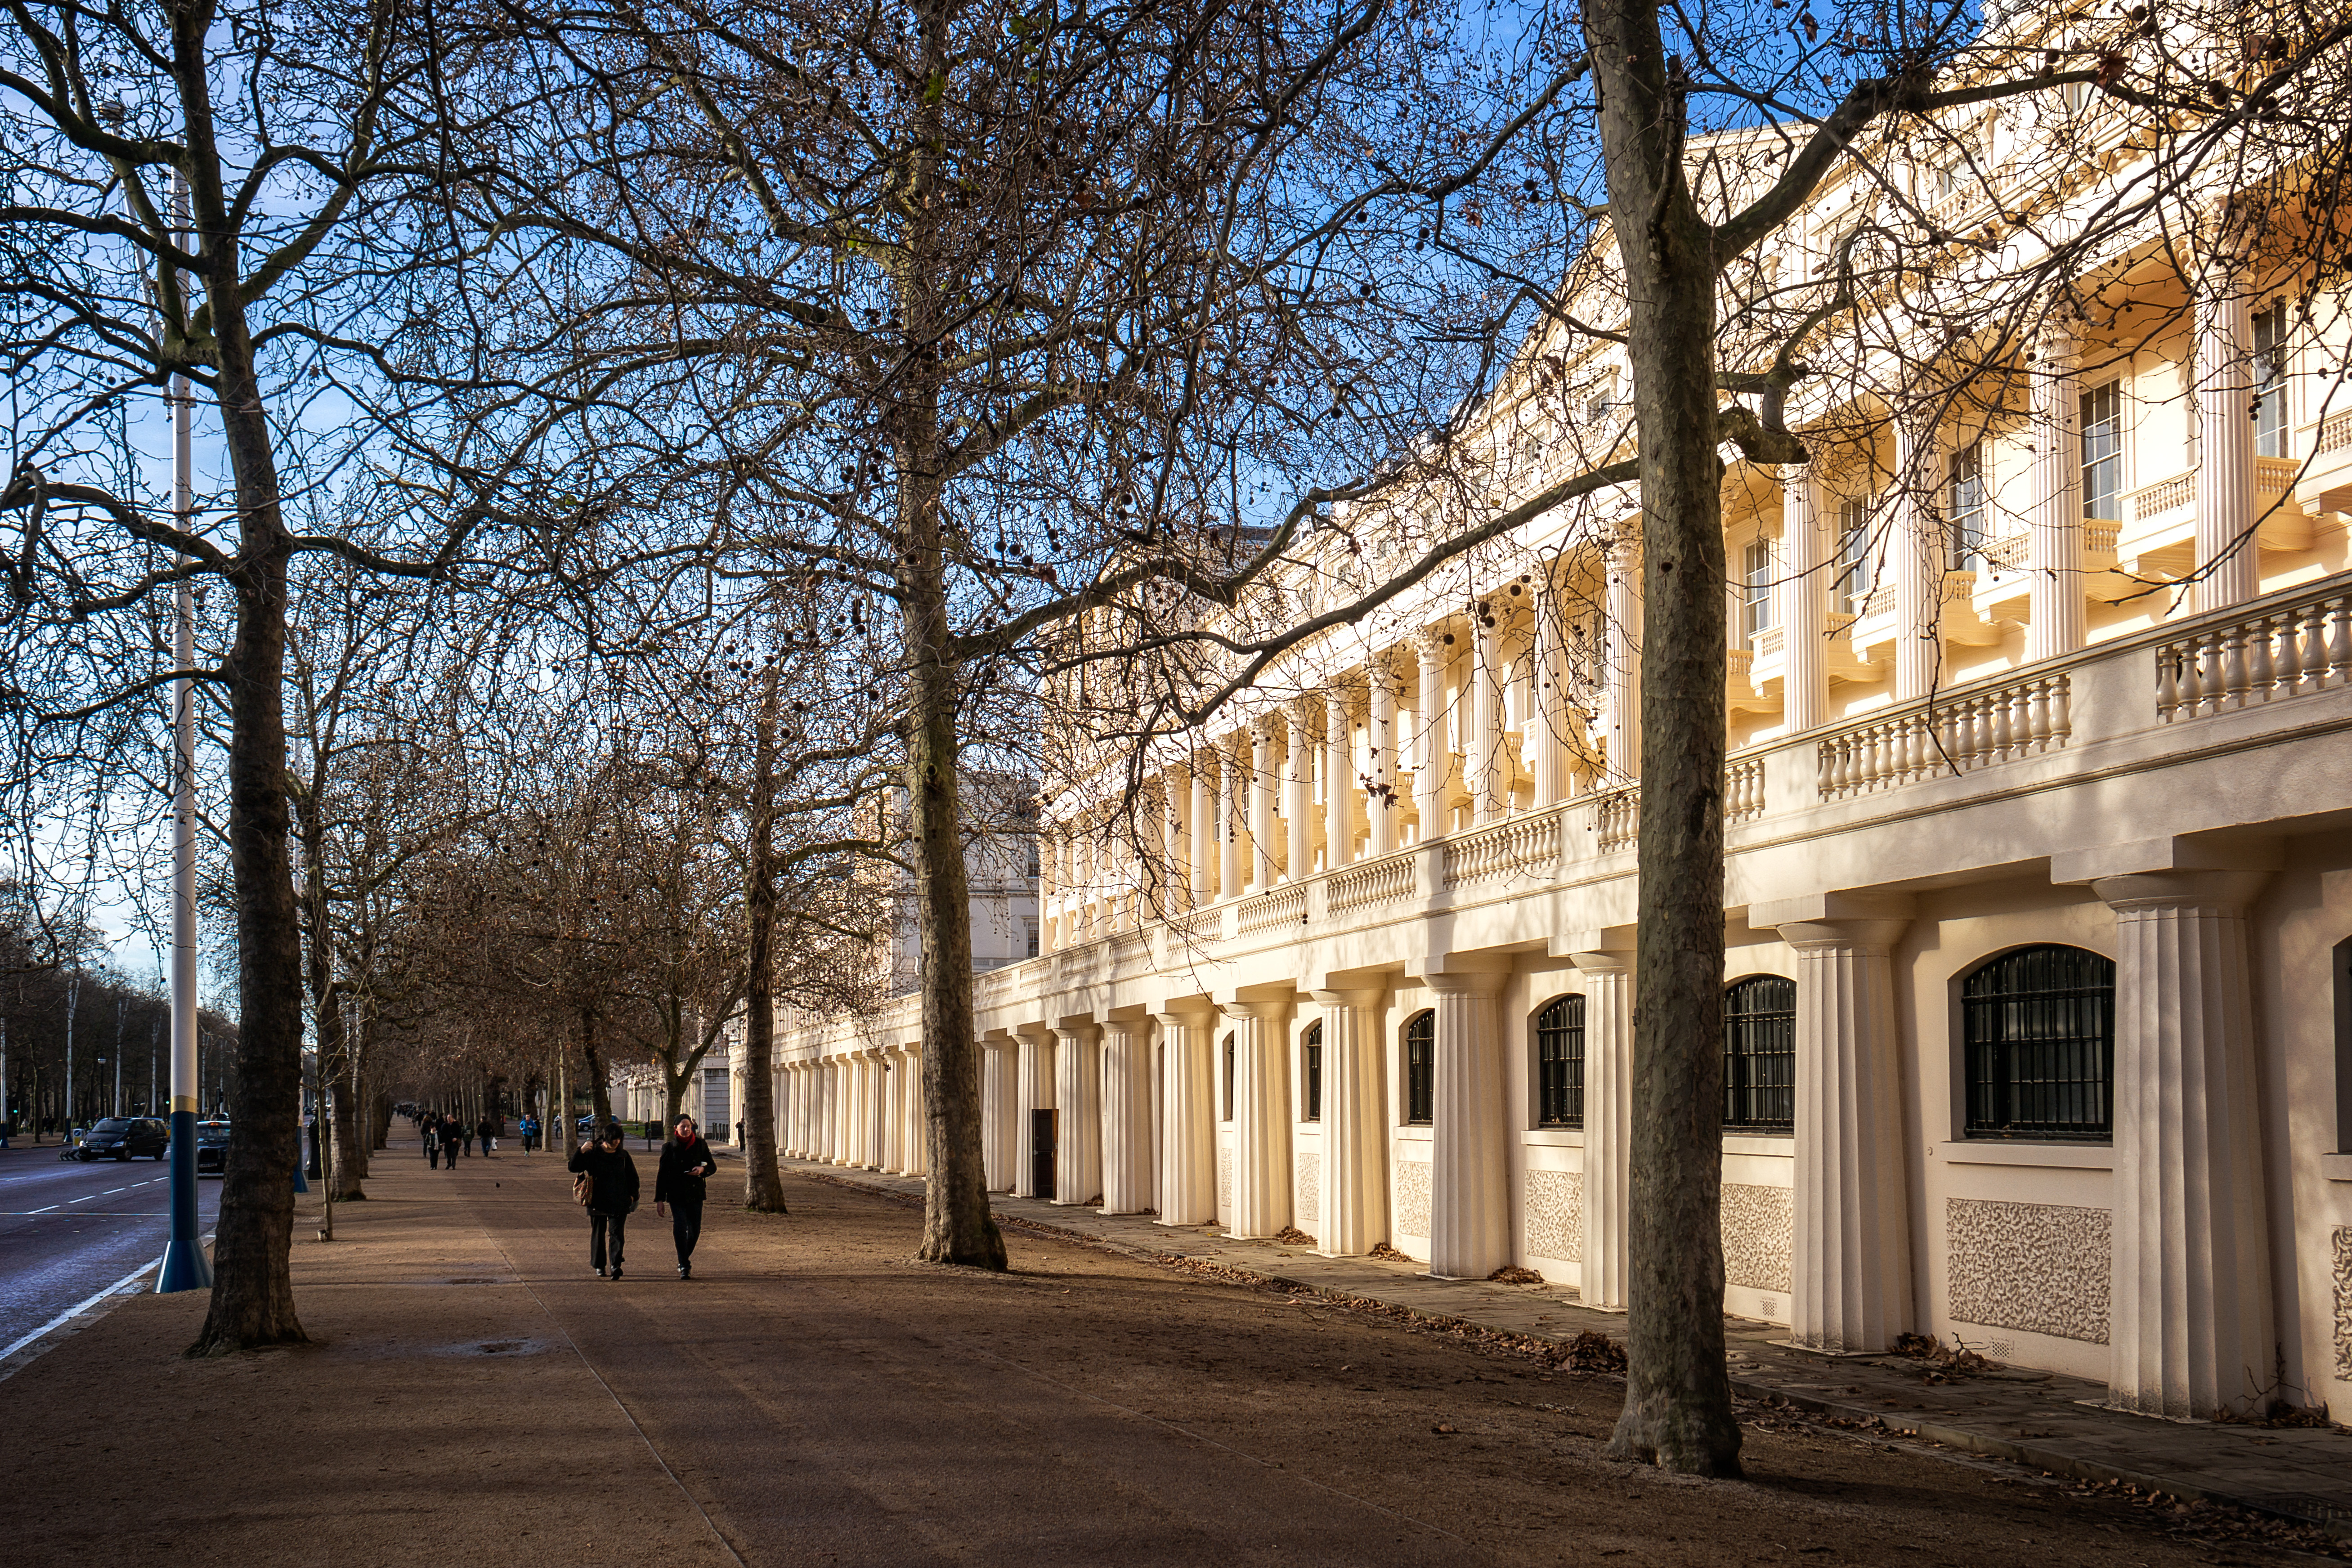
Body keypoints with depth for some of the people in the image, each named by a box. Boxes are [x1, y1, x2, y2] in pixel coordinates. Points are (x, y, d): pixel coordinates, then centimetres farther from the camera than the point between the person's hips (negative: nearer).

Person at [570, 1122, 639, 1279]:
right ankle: (599, 1266, 19)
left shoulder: (623, 1155, 8)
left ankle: (616, 1265, -13)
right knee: (598, 1234, 8)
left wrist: (632, 1195, 7)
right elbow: (573, 1168, -7)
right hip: (598, 1202, -1)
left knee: (617, 1233, -8)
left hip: (619, 1203, 1)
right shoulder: (593, 1153, -1)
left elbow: (633, 1177, 17)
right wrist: (581, 1152, -21)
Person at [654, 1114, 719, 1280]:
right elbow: (662, 1174, 1)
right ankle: (684, 1267, -10)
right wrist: (660, 1200, -2)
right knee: (680, 1229, -14)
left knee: (695, 1231, 7)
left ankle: (684, 1261, 30)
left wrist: (702, 1170, -12)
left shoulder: (700, 1145, 4)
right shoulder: (669, 1148, -1)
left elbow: (713, 1167, 12)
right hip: (676, 1196, -3)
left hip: (696, 1193, 3)